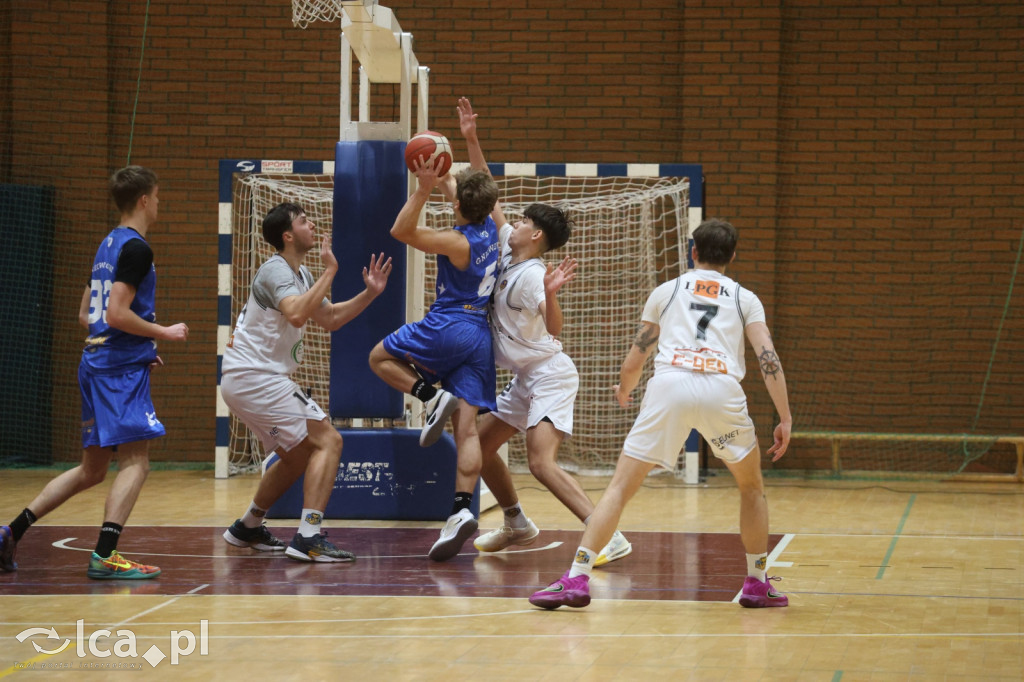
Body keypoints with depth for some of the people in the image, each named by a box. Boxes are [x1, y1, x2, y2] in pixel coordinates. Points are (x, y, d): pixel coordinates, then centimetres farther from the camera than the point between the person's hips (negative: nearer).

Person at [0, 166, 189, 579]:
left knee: (91, 470, 14)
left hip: (96, 364, 9)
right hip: (122, 370, -9)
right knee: (135, 461, -11)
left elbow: (86, 316, 21)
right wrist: (164, 333, -9)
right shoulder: (136, 248, -11)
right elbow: (116, 313, -20)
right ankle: (105, 556, -21)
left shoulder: (108, 245, 18)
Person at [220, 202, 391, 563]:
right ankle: (308, 538, -23)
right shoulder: (275, 270, -14)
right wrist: (330, 271, -27)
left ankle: (247, 527, 34)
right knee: (327, 441, -14)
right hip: (256, 377, -11)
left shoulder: (300, 274, 17)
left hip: (244, 380, 11)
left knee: (298, 455, 24)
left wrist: (369, 294, 12)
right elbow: (297, 315, -33)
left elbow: (330, 319, 24)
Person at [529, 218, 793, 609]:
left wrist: (624, 391, 45)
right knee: (752, 488, 23)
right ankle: (757, 584, 23)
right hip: (722, 388, 0)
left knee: (620, 487, 3)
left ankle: (577, 579, -9)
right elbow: (768, 359, 7)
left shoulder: (666, 291, 24)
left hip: (669, 386, 0)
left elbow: (634, 361, 24)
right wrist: (785, 419, 7)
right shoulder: (745, 299, 22)